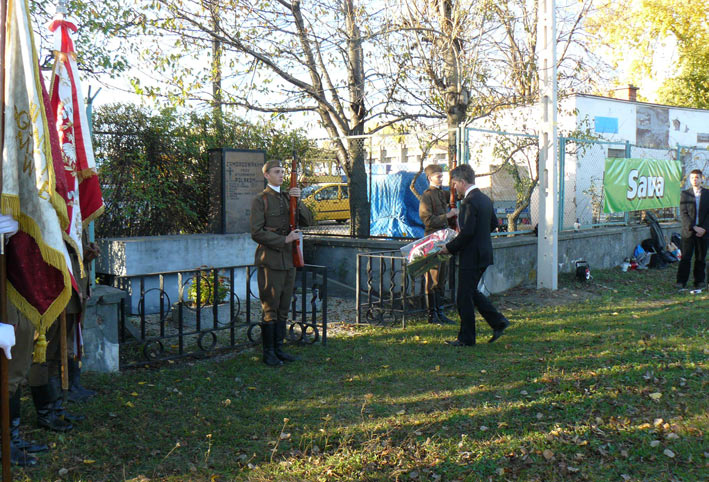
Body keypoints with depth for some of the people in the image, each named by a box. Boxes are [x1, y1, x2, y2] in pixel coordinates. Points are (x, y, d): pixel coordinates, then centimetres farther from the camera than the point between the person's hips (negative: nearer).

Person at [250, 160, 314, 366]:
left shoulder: (287, 197, 15)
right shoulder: (260, 200, -4)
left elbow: (308, 221, 6)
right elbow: (257, 233, -12)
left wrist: (297, 201, -9)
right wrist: (284, 239, -16)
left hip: (289, 259, 7)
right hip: (270, 260, -7)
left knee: (283, 308, 11)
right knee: (270, 309, -2)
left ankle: (278, 349, 20)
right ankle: (268, 353, 7)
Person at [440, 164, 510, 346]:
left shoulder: (469, 202, -20)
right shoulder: (485, 199, 10)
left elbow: (467, 232, -24)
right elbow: (493, 224, 20)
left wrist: (449, 247, -13)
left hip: (471, 256, -10)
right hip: (483, 253, 10)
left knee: (464, 297, 1)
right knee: (471, 292, 21)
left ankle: (466, 338, 10)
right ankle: (498, 322, 19)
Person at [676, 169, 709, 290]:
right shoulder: (684, 194, 3)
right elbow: (683, 213, -3)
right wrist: (694, 227, -13)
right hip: (688, 231, -1)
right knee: (685, 257, -4)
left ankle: (699, 282, 16)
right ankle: (681, 282, 0)